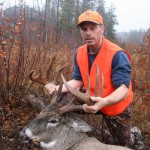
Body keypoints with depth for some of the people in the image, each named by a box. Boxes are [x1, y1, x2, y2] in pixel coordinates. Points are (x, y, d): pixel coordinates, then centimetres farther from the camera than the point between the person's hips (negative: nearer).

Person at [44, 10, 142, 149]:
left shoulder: (117, 55, -29)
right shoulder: (79, 53, -9)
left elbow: (123, 88, -34)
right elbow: (78, 80, -7)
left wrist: (104, 102, -55)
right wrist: (58, 88, -26)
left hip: (116, 106, -4)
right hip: (92, 102, 5)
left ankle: (133, 137, 48)